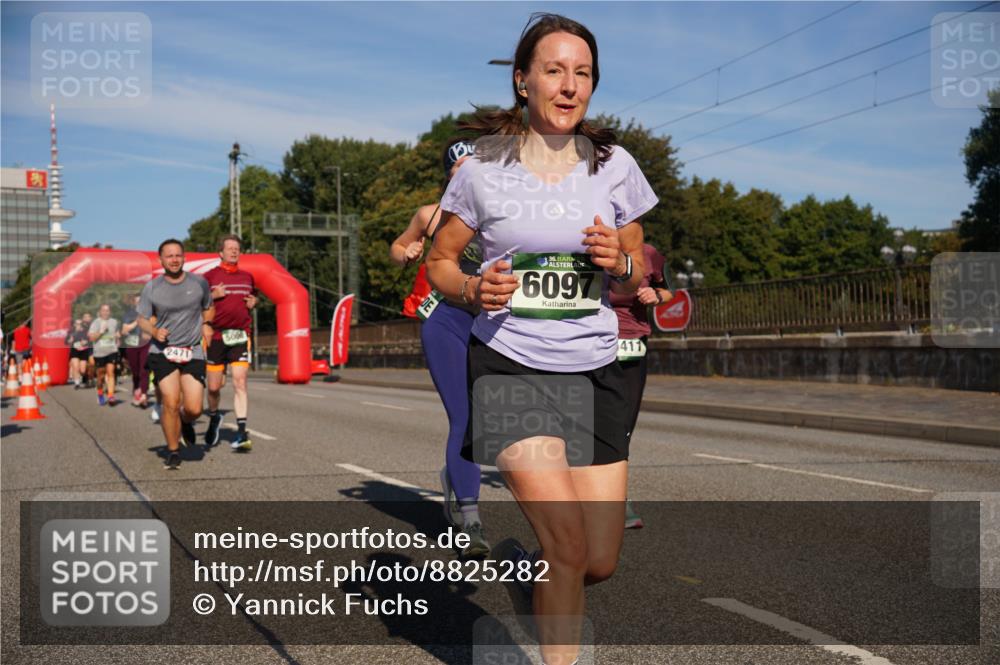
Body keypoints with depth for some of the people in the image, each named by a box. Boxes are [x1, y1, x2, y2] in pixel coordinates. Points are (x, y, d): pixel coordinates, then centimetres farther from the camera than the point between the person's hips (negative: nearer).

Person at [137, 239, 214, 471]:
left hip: (193, 352, 1)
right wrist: (154, 331, -14)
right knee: (170, 403, -12)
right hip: (162, 351, -1)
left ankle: (186, 423, 31)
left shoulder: (199, 282, 3)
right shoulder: (151, 288, -1)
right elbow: (142, 319, 6)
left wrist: (206, 324, 1)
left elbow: (209, 308, 21)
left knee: (194, 409, -8)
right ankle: (173, 452, 8)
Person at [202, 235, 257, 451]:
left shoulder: (247, 277, 13)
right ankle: (214, 418, 35)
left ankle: (242, 431, -14)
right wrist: (213, 296, -13)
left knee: (240, 382, -11)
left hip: (241, 335, 2)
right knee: (214, 386, 5)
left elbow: (254, 296, 29)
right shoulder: (210, 276, 2)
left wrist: (253, 302, 7)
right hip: (216, 336, -1)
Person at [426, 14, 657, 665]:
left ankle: (519, 564, 39)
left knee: (599, 563, 5)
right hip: (509, 365, -3)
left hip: (594, 369, 3)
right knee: (568, 544, -17)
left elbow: (635, 278, 12)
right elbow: (439, 262, 7)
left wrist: (620, 263, -11)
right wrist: (474, 289, -15)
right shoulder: (484, 167, -3)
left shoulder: (615, 166, 3)